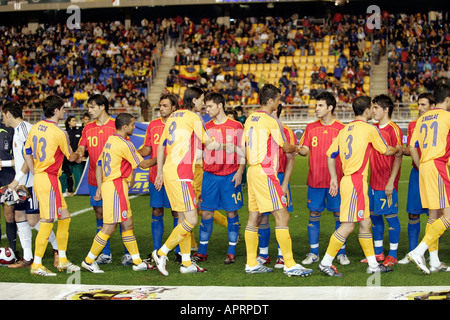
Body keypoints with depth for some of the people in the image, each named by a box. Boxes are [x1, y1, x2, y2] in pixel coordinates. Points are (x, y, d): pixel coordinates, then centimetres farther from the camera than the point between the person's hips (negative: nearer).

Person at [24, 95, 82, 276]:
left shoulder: (34, 128, 10)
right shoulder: (59, 133, -13)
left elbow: (27, 154, 17)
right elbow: (70, 157, 2)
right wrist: (79, 156, 24)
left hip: (39, 178, 9)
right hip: (49, 179, -9)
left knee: (64, 217, 14)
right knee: (47, 222, -5)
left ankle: (62, 260, 19)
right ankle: (36, 265, -2)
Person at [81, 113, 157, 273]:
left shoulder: (109, 141, 14)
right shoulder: (124, 144, -13)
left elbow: (99, 165, 15)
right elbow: (143, 164, -6)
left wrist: (100, 187, 14)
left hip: (107, 184, 10)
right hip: (116, 186, -10)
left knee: (128, 223, 11)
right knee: (110, 226, -5)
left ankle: (137, 262, 14)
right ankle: (89, 261, 2)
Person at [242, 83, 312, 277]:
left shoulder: (250, 119, 12)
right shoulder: (271, 121, -11)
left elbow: (244, 149, 16)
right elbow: (285, 147, 1)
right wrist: (297, 148, 21)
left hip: (253, 171, 9)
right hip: (265, 172, -9)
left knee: (254, 218, 10)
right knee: (282, 216, -8)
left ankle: (251, 264, 14)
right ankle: (290, 265, -9)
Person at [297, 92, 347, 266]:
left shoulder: (341, 128, 0)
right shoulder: (311, 127, 7)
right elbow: (305, 150, 4)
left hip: (336, 180, -2)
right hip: (315, 180, 2)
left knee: (339, 215, 1)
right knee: (314, 215, 5)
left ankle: (341, 253, 12)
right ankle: (313, 253, 14)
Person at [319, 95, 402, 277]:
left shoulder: (344, 130, 14)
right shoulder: (369, 129, -6)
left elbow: (331, 155, 15)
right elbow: (386, 151, 5)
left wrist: (334, 179, 20)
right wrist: (398, 150, 26)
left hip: (348, 179, 9)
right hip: (356, 181, -9)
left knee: (365, 223, 13)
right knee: (348, 225, -7)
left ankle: (373, 265, 18)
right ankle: (326, 263, -6)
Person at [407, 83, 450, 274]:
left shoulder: (422, 119, 16)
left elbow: (412, 147, 13)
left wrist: (421, 167, 17)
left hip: (424, 167, 8)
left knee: (433, 215, 11)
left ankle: (434, 262, 12)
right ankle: (418, 251, -18)